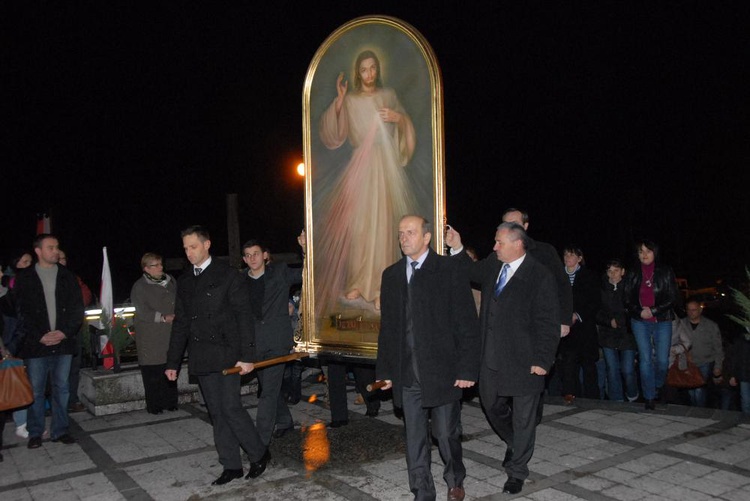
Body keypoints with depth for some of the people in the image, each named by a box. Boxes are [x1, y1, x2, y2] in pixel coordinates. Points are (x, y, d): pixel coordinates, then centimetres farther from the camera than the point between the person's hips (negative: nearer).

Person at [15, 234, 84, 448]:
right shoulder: (24, 278, 2)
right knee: (36, 390, 4)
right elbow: (21, 312, -1)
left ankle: (60, 430, 18)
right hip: (35, 344, -2)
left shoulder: (67, 276, 7)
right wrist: (40, 336, -11)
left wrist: (64, 332, -8)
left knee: (61, 388, 8)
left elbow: (77, 308, 5)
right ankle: (35, 433, 17)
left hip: (63, 343, 2)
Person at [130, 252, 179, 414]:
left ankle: (170, 401, 17)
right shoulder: (140, 287, -4)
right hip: (150, 338, -4)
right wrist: (163, 317, -17)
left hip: (170, 334, 5)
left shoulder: (171, 281, 12)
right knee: (152, 372, -2)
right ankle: (154, 405, 9)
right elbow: (142, 312, -12)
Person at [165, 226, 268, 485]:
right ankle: (231, 466, 17)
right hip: (201, 358, 6)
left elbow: (244, 316, -7)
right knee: (217, 413, 8)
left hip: (225, 354, -5)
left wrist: (247, 355, -14)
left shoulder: (227, 275, -4)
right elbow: (180, 323, 16)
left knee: (231, 408, -9)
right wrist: (173, 362, 14)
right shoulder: (184, 281, 13)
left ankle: (259, 454, 11)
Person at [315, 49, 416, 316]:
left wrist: (399, 118, -6)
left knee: (383, 225, -3)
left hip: (387, 167, 1)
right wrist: (338, 101, -11)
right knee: (357, 224, -3)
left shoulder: (389, 96, 11)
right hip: (360, 169, -1)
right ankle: (356, 281, 11)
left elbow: (407, 129, 15)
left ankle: (379, 286, 4)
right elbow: (332, 136, -4)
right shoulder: (349, 101, 6)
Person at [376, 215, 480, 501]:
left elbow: (467, 323, -7)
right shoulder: (391, 274, 9)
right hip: (407, 375, 4)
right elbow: (387, 326, 12)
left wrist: (467, 369, -11)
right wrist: (384, 370, 9)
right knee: (414, 440, 10)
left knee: (446, 434, 9)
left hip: (442, 371, -3)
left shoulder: (449, 269, -5)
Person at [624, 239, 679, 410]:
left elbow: (673, 299, -1)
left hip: (662, 321, -1)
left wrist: (653, 311, -11)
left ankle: (658, 387, 27)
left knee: (662, 360, -2)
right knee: (645, 359, -4)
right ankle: (649, 398, 4)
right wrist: (639, 312, -10)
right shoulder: (633, 274, 8)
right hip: (640, 322, 1)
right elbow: (628, 300, 8)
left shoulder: (665, 272, 3)